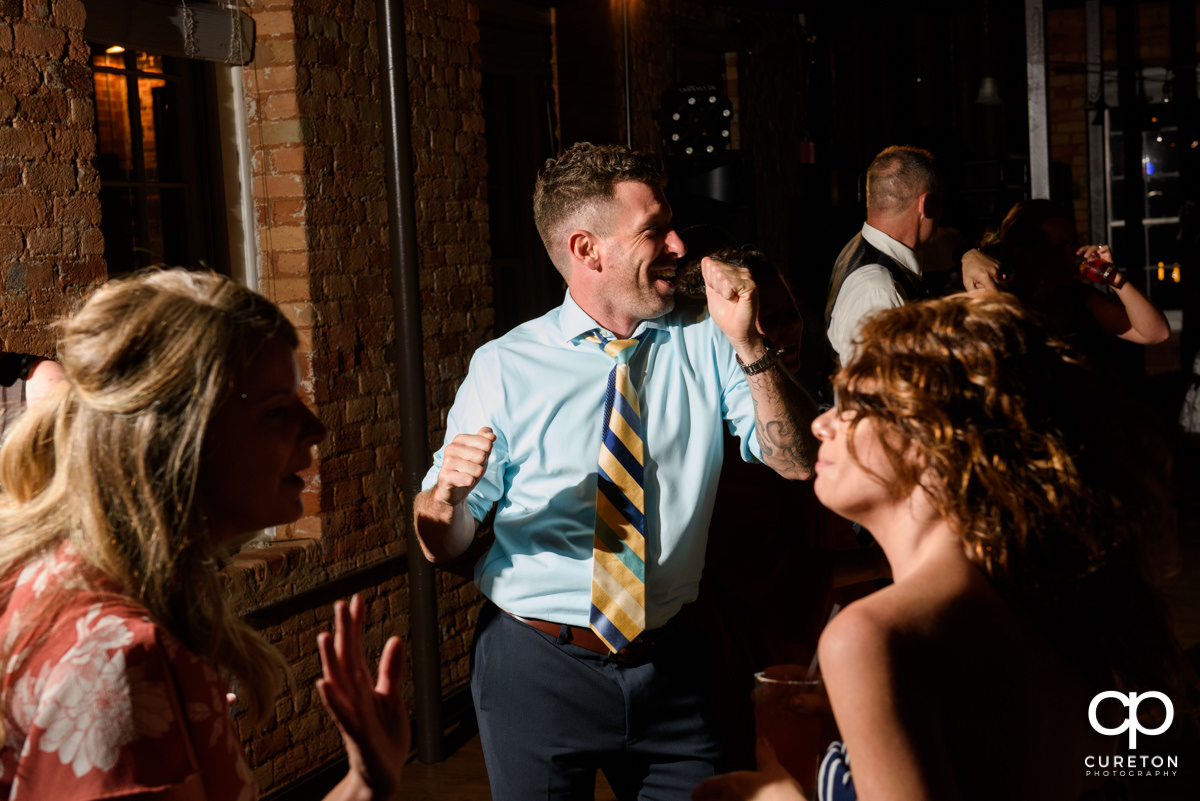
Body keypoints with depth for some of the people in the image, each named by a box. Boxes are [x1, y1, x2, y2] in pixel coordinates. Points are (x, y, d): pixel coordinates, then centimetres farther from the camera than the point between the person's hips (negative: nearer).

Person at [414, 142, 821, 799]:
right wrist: (448, 492, -30)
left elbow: (798, 461, -9)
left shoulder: (704, 344, -1)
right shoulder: (505, 368, -10)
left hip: (668, 666, 3)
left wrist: (748, 345, -20)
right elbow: (442, 547, -7)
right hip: (539, 669, -3)